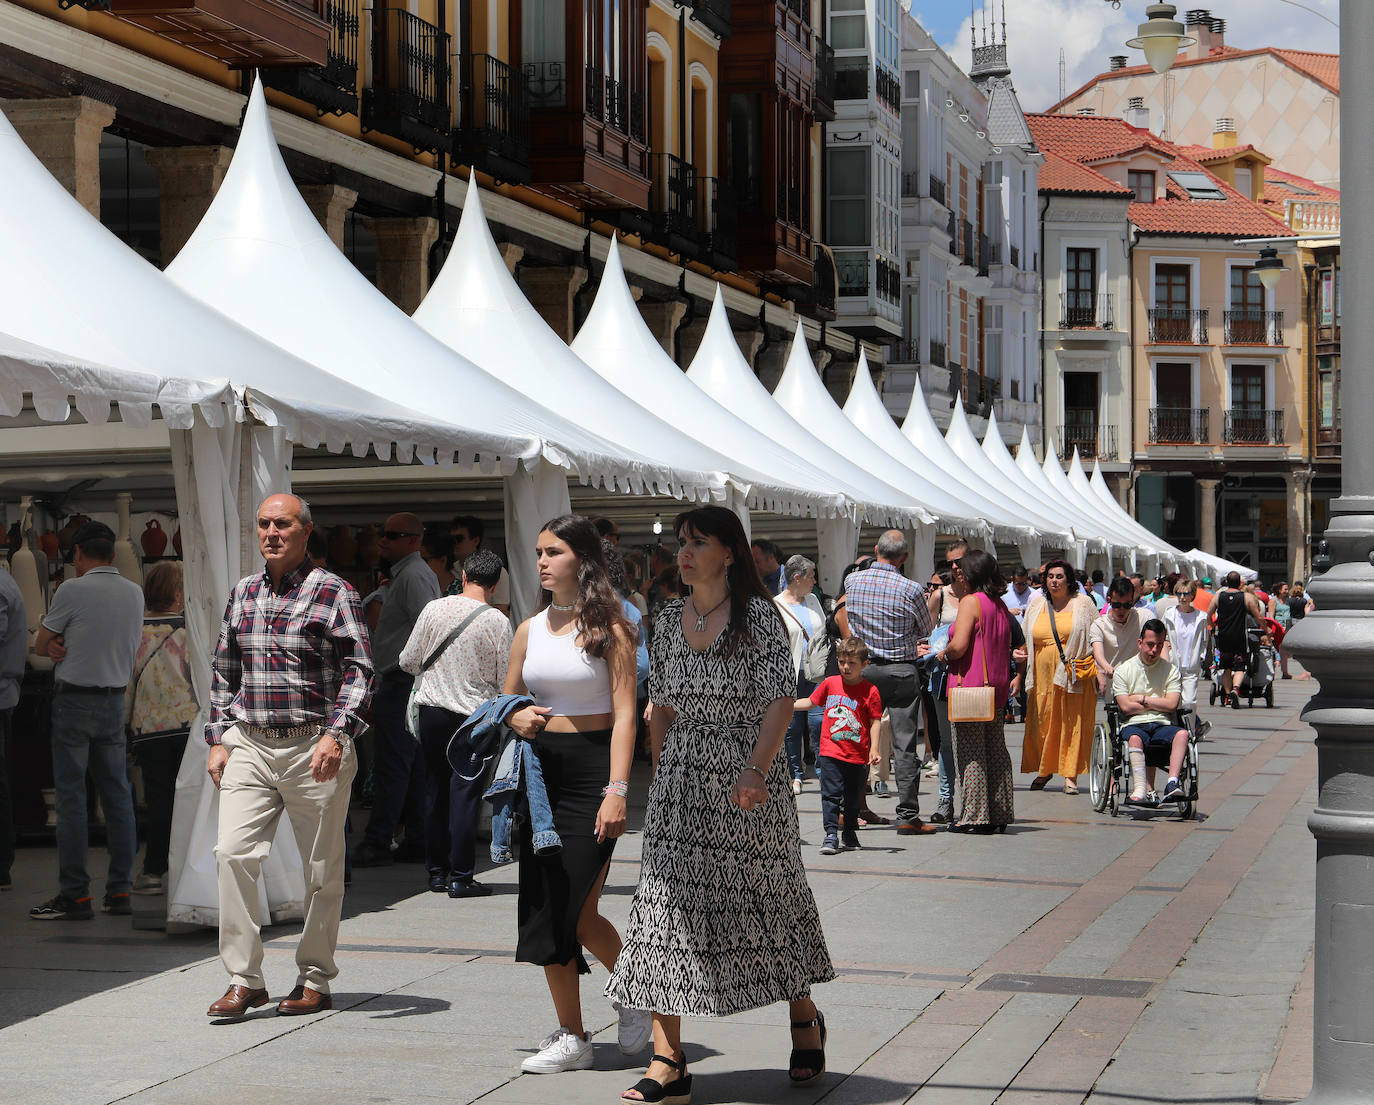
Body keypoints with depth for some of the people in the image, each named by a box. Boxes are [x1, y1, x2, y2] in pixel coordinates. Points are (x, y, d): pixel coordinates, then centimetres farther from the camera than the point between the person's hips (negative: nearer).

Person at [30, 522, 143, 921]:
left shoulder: (73, 590, -11)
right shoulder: (135, 592, 7)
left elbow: (40, 646, -3)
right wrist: (68, 644, 3)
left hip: (74, 701, -6)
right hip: (115, 700, 6)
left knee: (70, 796, -3)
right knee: (117, 794, 9)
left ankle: (74, 895, -4)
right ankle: (120, 889, 11)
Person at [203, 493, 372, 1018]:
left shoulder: (334, 592, -2)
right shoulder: (242, 593, 13)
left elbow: (359, 672, -6)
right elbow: (223, 672, 19)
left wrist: (335, 735, -18)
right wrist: (218, 740, 10)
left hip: (315, 748, -4)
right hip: (249, 744, 4)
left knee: (321, 867, 3)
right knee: (233, 852, -11)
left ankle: (315, 980, 15)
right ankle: (244, 979, -6)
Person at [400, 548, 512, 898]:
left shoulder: (434, 609, -3)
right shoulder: (497, 621, -9)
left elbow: (408, 662, 5)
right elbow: (506, 679, -4)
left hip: (431, 711, 3)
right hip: (473, 713, -3)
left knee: (436, 791, 12)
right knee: (465, 793, 0)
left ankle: (437, 872, 18)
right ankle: (460, 877, 0)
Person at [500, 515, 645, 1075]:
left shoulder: (609, 628, -4)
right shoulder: (530, 629, 12)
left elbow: (624, 715, -10)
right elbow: (507, 699, 21)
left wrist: (617, 791, -19)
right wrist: (514, 719, -4)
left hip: (591, 774, -6)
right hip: (540, 771, 6)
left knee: (576, 913, -7)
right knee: (544, 904, 4)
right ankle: (570, 1033, 13)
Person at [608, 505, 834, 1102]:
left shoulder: (758, 616, -6)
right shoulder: (669, 621, 10)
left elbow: (780, 701, -12)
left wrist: (756, 770, -24)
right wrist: (658, 778, 12)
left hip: (747, 780, -4)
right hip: (681, 783, 4)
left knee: (767, 897, 6)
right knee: (665, 904, -5)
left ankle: (805, 1018, 32)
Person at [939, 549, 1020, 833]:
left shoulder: (971, 601, -11)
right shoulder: (1001, 605, 13)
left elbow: (959, 645, -19)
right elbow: (1011, 646, 16)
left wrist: (945, 654, -1)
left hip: (970, 684, -8)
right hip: (996, 687, 8)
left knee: (970, 752, -3)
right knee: (995, 751, 10)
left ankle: (974, 817, -3)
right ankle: (999, 815, 13)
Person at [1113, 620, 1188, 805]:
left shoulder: (1170, 670, 14)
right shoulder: (1124, 670, 8)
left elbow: (1171, 705, 1)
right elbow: (1126, 707, -3)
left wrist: (1142, 699, 0)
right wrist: (1157, 704, 2)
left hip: (1162, 725, 2)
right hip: (1134, 725, -2)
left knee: (1182, 734, -31)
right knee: (1134, 739, -37)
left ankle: (1172, 784, -45)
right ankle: (1145, 790, -51)